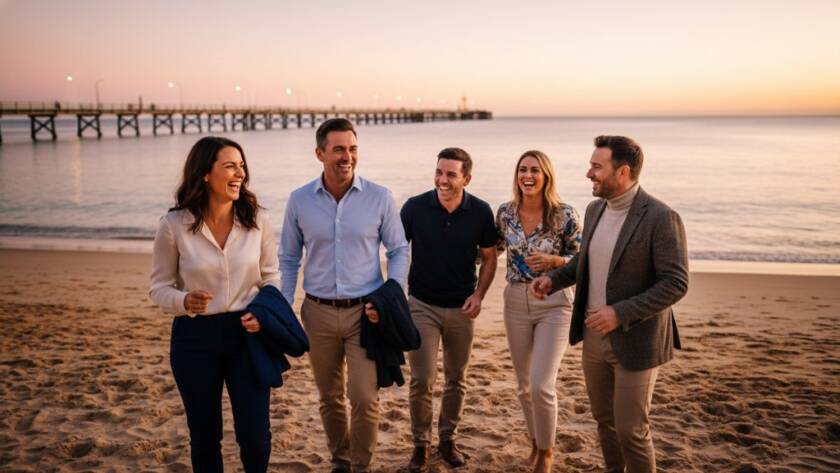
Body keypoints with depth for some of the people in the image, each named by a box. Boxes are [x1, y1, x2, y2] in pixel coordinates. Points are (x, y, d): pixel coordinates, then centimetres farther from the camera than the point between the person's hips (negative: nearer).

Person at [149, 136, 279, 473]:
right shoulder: (174, 224, -10)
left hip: (246, 333, 1)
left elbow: (271, 277, 5)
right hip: (194, 337, -1)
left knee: (255, 435, 2)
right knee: (205, 435, 12)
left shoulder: (257, 219, -5)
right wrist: (184, 302, -23)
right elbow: (159, 287, -1)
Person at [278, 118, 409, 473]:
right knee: (329, 398, 14)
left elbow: (399, 251, 2)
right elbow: (288, 260, 7)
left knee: (364, 398, -6)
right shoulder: (299, 201, -2)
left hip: (365, 312, -2)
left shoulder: (380, 197, -6)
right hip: (318, 313, 2)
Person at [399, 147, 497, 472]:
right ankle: (420, 443, 17)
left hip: (462, 308, 2)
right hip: (422, 305, -2)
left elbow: (489, 257, 4)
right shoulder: (415, 207, -12)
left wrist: (479, 294, -9)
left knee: (456, 379, 13)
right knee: (422, 379, -4)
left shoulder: (480, 212, -8)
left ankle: (447, 438, 32)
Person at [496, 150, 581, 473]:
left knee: (541, 385, -10)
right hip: (516, 303, 4)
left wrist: (554, 260, -20)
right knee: (524, 385, 13)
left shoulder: (565, 215, -10)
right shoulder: (505, 213, 0)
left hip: (554, 304, -4)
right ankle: (535, 442, 37)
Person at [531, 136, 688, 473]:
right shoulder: (595, 210, 5)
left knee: (630, 428, 2)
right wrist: (553, 279, 1)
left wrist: (621, 313, -25)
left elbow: (676, 284, -20)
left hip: (635, 341, -7)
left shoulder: (661, 218, -19)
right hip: (595, 335, 7)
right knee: (604, 418, 20)